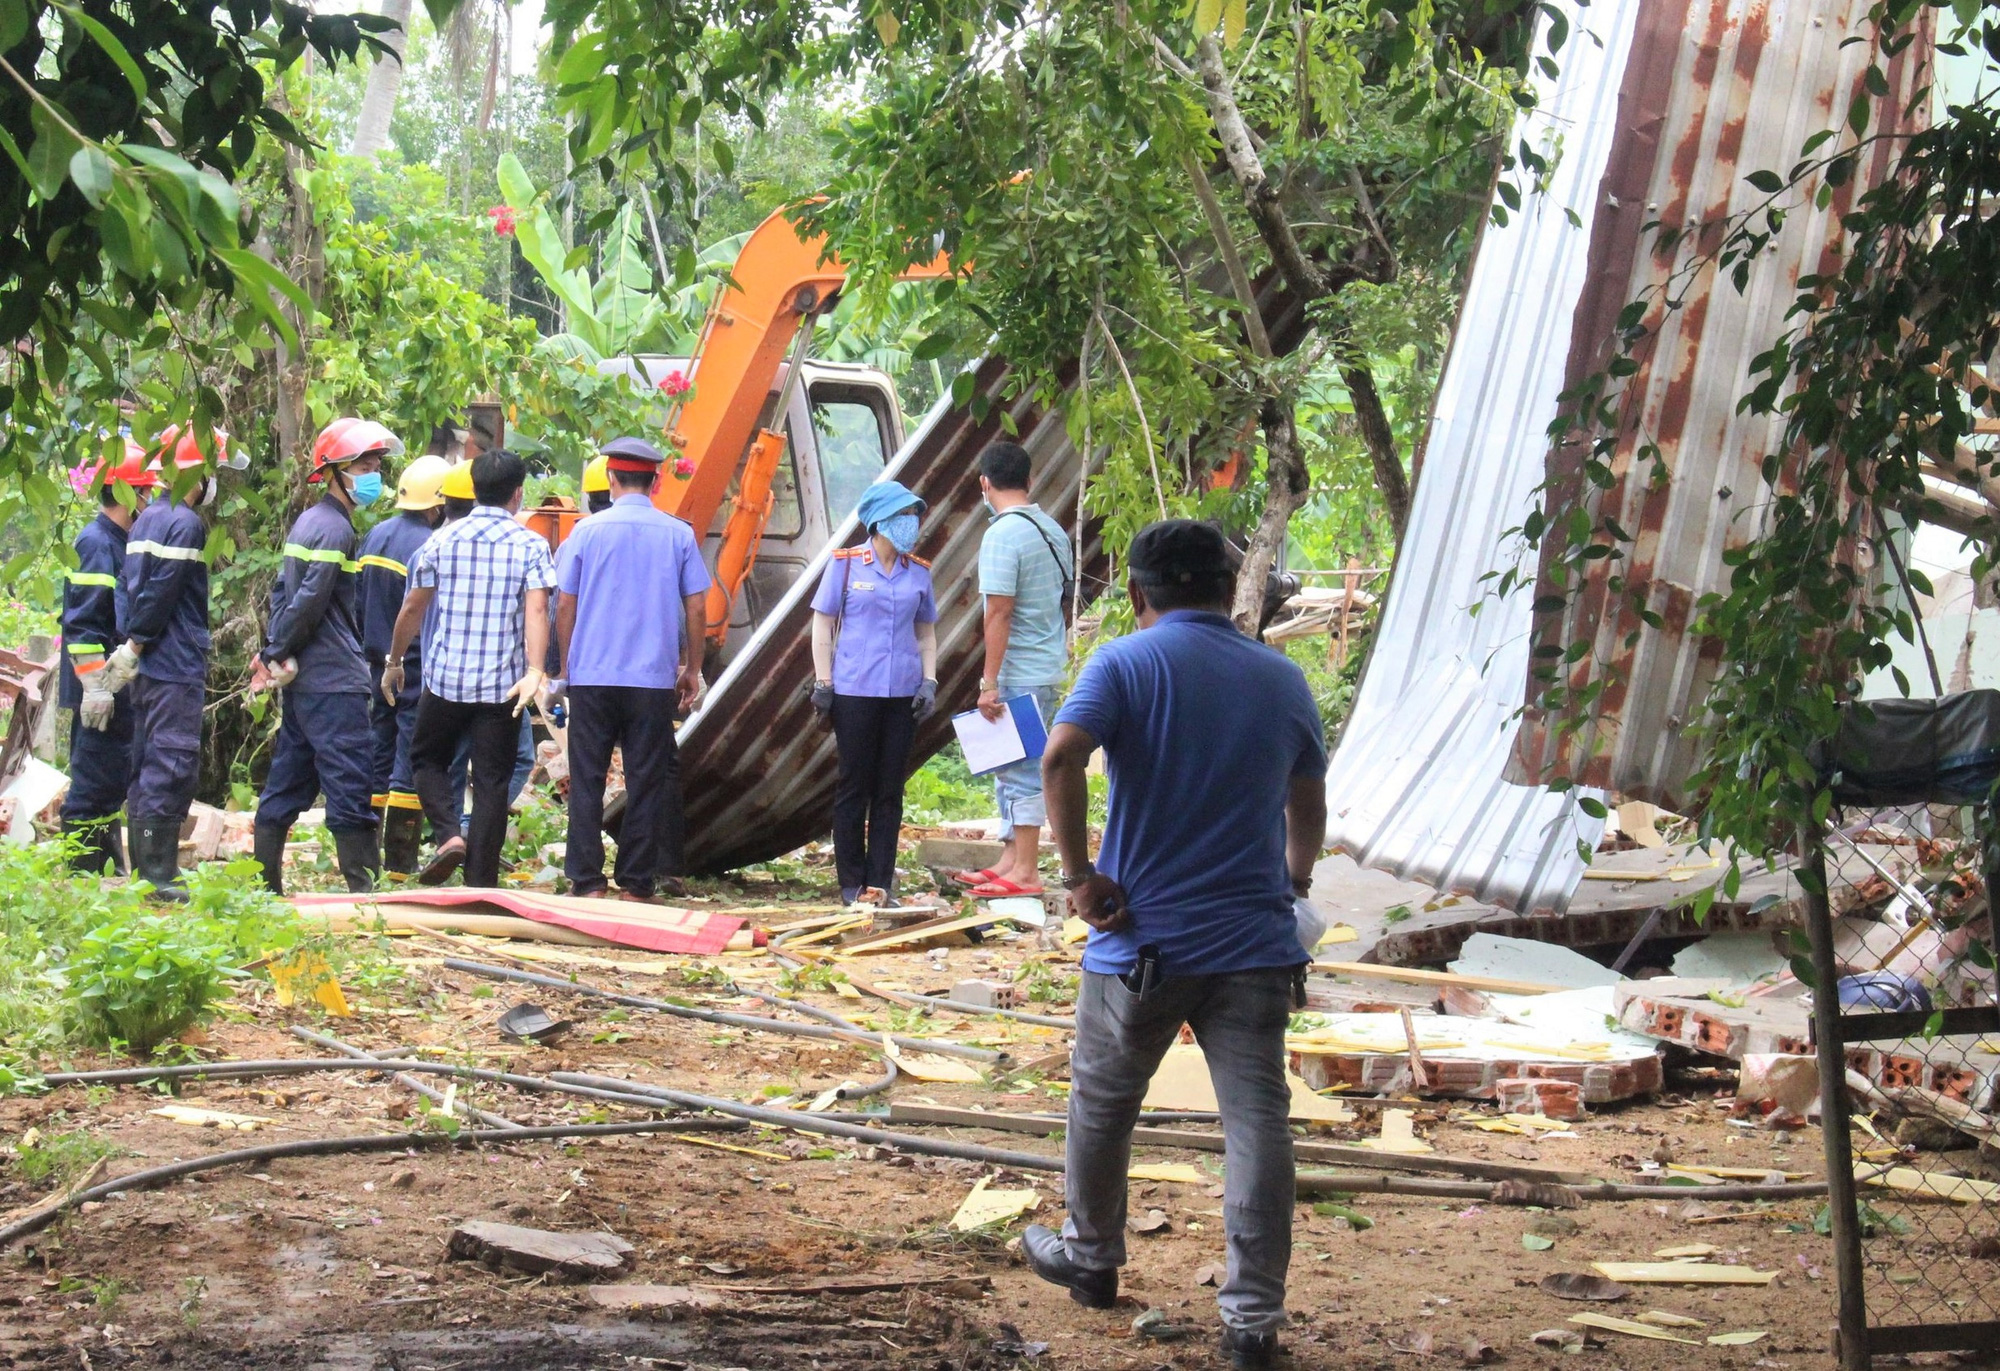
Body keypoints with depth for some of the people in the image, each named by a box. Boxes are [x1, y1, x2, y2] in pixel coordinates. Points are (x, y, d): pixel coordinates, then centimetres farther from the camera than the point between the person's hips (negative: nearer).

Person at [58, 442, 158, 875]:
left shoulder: (122, 543, 16)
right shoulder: (96, 544, -14)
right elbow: (82, 622, -20)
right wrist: (95, 685, -23)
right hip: (102, 692, -10)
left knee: (113, 782, 14)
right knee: (94, 783, -7)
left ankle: (111, 871, 20)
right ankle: (83, 875, -3)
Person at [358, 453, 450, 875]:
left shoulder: (375, 536, 9)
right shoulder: (430, 546, -17)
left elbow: (358, 602, 15)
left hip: (378, 666, 8)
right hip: (416, 668, -8)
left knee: (378, 762, 14)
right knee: (412, 768, -4)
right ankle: (400, 863, -3)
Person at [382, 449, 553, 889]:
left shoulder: (442, 540, 2)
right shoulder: (530, 545, -3)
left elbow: (412, 609, 8)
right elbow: (537, 610, -16)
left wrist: (394, 661, 21)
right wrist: (535, 671, -24)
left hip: (445, 676, 1)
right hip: (503, 683, -1)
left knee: (428, 759, 20)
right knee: (491, 781, 5)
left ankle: (448, 834, -3)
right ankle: (481, 881, 3)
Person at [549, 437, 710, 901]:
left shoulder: (587, 531, 0)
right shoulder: (678, 534, 2)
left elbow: (564, 605, 2)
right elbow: (696, 607, 3)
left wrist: (566, 665, 14)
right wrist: (692, 669, 13)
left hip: (592, 675, 0)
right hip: (653, 678, 0)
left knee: (587, 779, 6)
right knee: (647, 780, 6)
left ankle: (587, 881, 5)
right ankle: (637, 884, 6)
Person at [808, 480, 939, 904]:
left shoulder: (919, 573, 9)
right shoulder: (845, 564, -1)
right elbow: (822, 626, 1)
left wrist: (929, 682, 5)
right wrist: (823, 684, -4)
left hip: (903, 694, 3)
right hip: (854, 691, -3)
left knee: (890, 789, 5)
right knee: (854, 786, 2)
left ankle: (880, 881, 11)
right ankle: (851, 883, 9)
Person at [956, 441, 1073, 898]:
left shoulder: (1003, 535, -17)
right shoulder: (1052, 530, 10)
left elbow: (999, 612, -21)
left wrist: (990, 683, -19)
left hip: (1018, 673, -9)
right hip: (1047, 667, 9)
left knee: (1019, 771, -4)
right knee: (1012, 767, 17)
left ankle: (1025, 873, 0)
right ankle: (1012, 859, 23)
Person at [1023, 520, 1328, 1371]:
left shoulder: (1126, 664, -5)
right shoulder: (1282, 680, 8)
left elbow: (1061, 756, -22)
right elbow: (1308, 808, 19)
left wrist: (1080, 875, -13)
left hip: (1143, 941, -2)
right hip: (1255, 945, 2)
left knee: (1102, 1106, 19)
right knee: (1257, 1123, 2)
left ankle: (1091, 1258, 36)